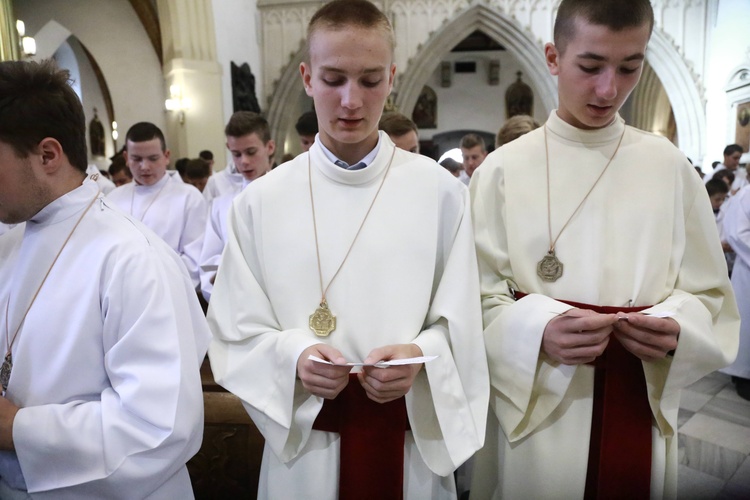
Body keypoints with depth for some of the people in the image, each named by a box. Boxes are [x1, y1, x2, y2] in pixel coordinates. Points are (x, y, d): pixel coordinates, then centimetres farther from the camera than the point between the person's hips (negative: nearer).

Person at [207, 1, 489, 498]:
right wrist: (293, 356, -21)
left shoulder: (441, 192, -6)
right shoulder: (260, 202, -4)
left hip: (413, 442, 0)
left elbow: (460, 326, -4)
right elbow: (237, 333, -3)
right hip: (304, 443, 1)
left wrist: (417, 357, -23)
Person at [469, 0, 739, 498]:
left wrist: (674, 328, -16)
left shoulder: (670, 167, 0)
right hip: (533, 405, -2)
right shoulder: (504, 170, -6)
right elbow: (479, 298, -6)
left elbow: (709, 294, 4)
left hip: (643, 406, 2)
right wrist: (537, 330, -24)